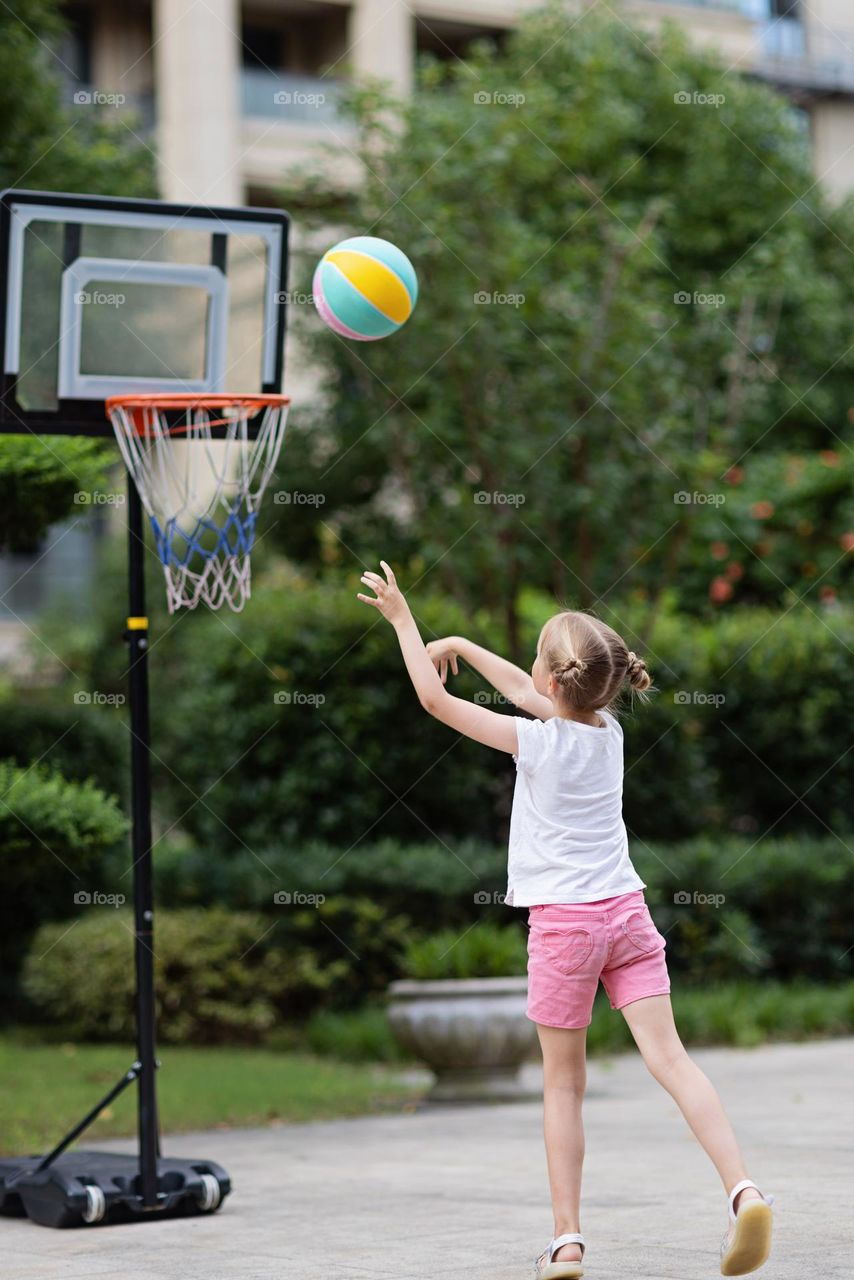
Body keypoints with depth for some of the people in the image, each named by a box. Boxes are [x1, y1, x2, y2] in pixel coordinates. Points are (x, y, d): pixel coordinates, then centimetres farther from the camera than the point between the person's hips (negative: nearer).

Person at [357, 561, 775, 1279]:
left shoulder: (538, 742, -9)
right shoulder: (609, 730, 7)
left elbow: (435, 699, -4)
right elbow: (528, 694, 26)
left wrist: (403, 619, 7)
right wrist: (462, 645, 32)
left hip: (563, 923, -4)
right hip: (626, 911, 4)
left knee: (563, 1084, 6)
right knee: (669, 1058, -6)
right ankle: (743, 1191, -22)